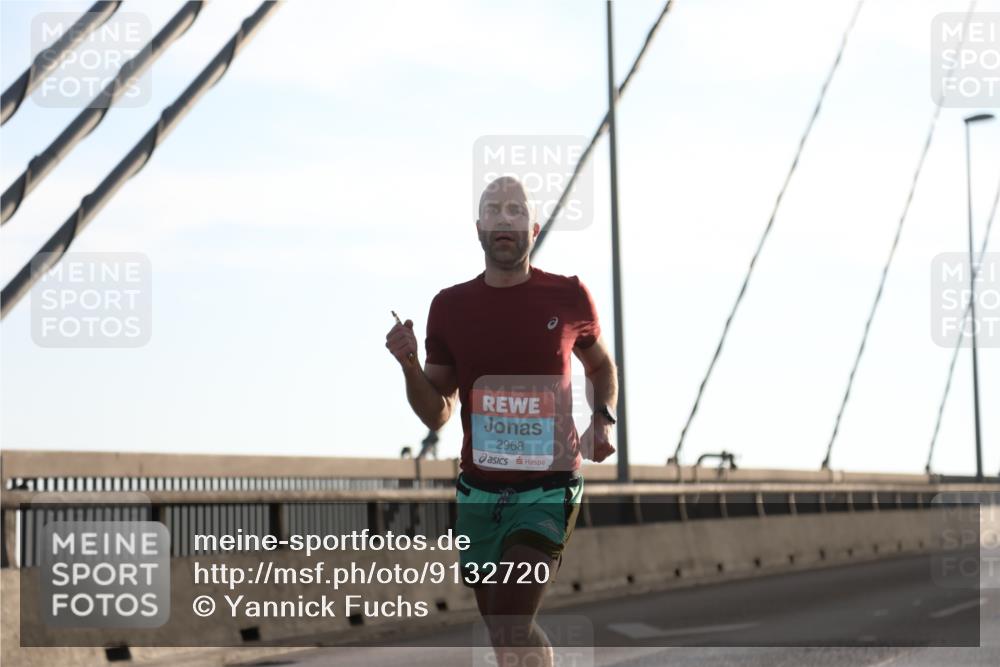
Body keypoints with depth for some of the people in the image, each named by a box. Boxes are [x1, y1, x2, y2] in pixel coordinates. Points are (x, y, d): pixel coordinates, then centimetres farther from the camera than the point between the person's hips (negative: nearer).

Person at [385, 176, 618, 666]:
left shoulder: (568, 297, -1)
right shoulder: (450, 307, 2)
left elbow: (601, 366, 19)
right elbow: (436, 415, 6)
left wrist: (604, 419, 0)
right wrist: (409, 365, -12)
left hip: (547, 491, -3)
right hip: (479, 495, 3)